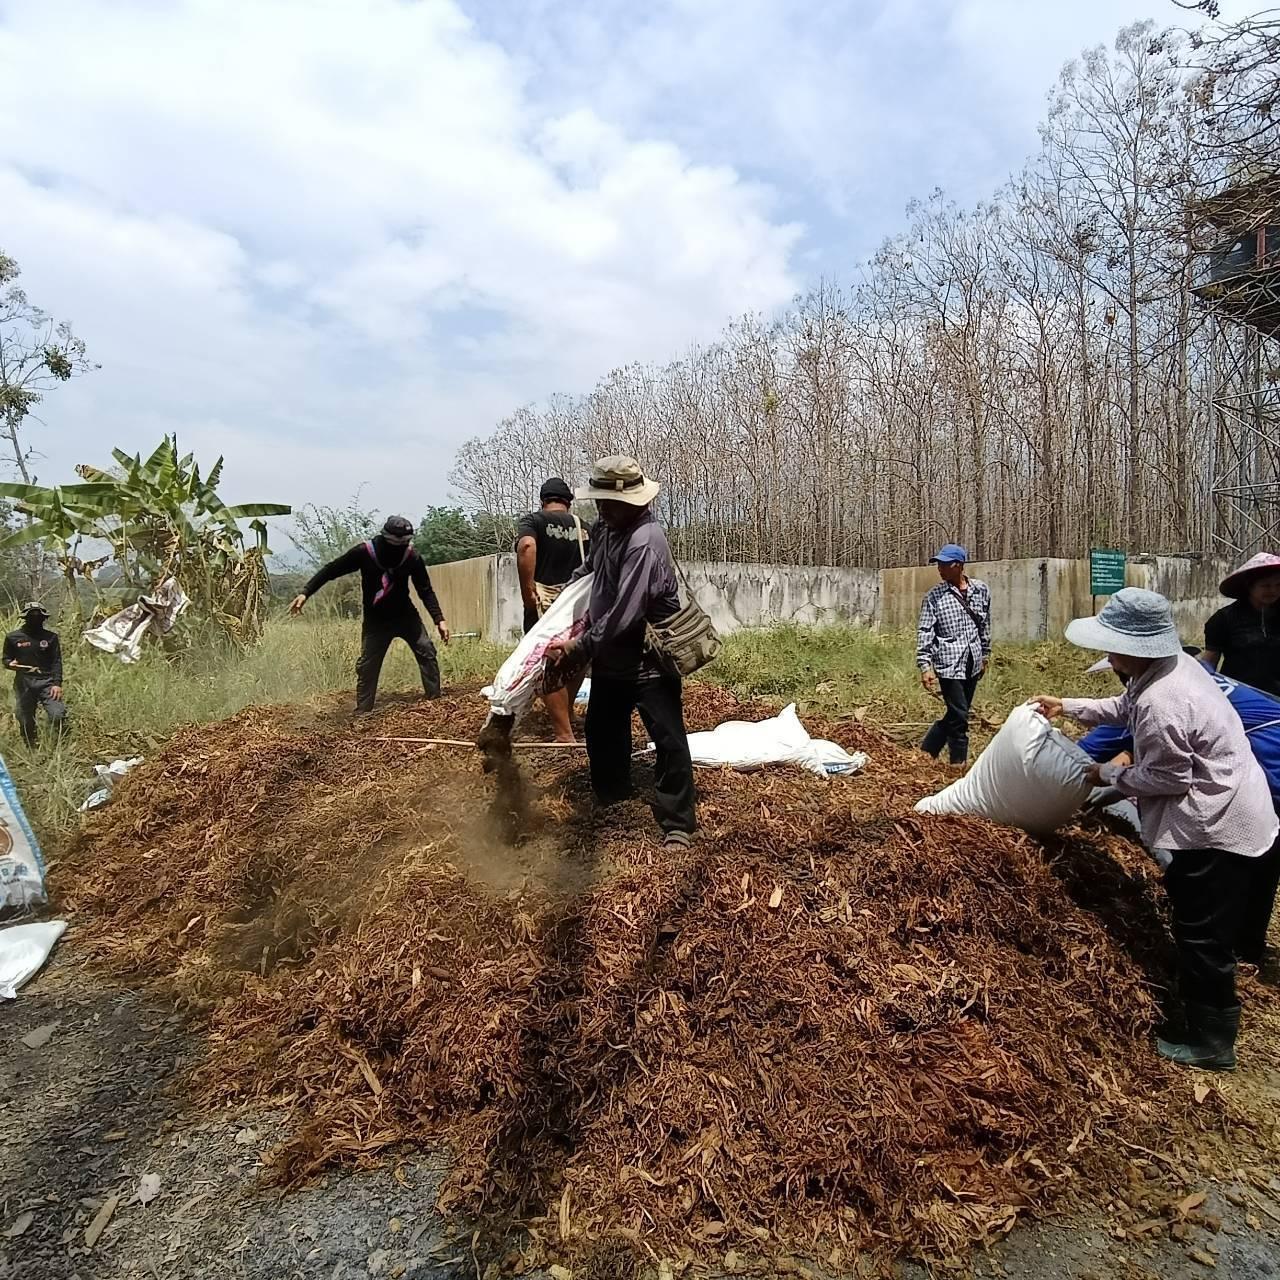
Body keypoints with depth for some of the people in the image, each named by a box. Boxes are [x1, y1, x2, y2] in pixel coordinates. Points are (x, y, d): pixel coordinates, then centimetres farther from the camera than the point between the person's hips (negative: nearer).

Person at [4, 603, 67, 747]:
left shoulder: (51, 637, 5)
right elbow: (6, 659, 13)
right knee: (26, 722, 6)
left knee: (58, 715, -16)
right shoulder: (13, 637, 5)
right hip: (24, 684, 1)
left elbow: (56, 662, 1)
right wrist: (10, 664, -12)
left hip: (47, 682, -1)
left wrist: (57, 683, -10)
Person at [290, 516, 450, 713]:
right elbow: (330, 570, -9)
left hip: (405, 615, 1)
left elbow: (425, 591, -6)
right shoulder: (364, 553, -19)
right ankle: (362, 711, 6)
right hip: (375, 620, -1)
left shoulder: (412, 558, -15)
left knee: (427, 652, -11)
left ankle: (435, 700, -2)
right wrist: (305, 592, -15)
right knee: (367, 666, -4)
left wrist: (439, 619, -13)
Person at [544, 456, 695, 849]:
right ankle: (609, 802, 41)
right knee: (603, 732, 21)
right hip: (610, 657, 9)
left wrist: (578, 648, -22)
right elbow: (590, 573, 20)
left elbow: (623, 615, -30)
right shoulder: (605, 529, 0)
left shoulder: (645, 543, -27)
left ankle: (677, 825, 7)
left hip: (648, 660, -9)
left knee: (669, 740, -4)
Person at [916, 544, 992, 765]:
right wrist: (925, 666, -14)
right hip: (949, 664, -5)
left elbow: (985, 626, 15)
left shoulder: (981, 590, 4)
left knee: (956, 714, 12)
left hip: (972, 664, 5)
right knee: (959, 717, -3)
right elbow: (925, 632, -7)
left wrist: (985, 654, 19)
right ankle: (959, 763, 12)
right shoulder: (935, 596, -6)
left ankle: (926, 751, 28)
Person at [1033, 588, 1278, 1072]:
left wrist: (1108, 775, -9)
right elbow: (1124, 708, 17)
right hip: (1218, 809, 11)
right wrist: (1067, 706, 16)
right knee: (1194, 924, 25)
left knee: (1203, 934, 3)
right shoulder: (1172, 664, 0)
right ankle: (1193, 1006, 43)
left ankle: (1212, 1043, 18)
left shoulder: (1161, 705, -31)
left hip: (1216, 823, -11)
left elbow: (1166, 778, -23)